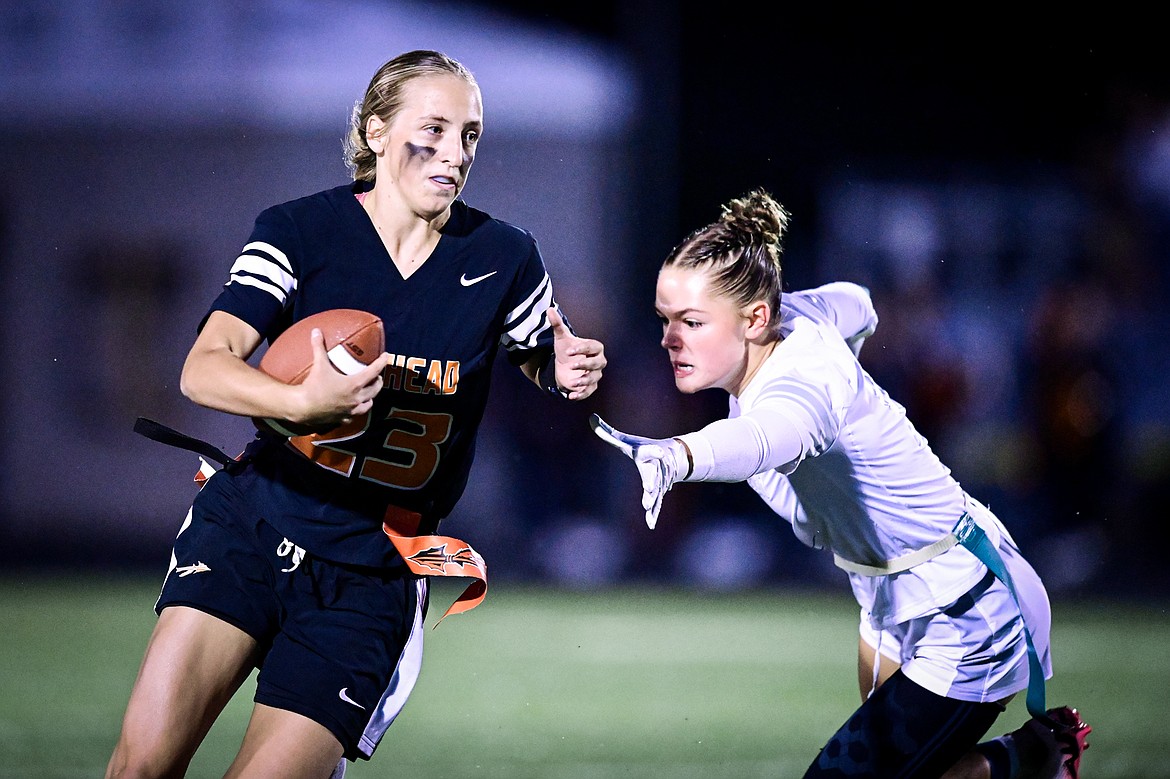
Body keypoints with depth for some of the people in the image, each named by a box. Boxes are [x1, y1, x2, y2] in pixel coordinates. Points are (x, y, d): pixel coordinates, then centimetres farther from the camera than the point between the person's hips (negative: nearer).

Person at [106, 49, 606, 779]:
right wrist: (305, 401, -37)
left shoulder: (503, 258, 0)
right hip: (252, 523, 0)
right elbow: (203, 369, -17)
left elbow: (544, 358, 19)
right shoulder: (300, 231, -6)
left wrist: (570, 371, -7)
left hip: (372, 572, 0)